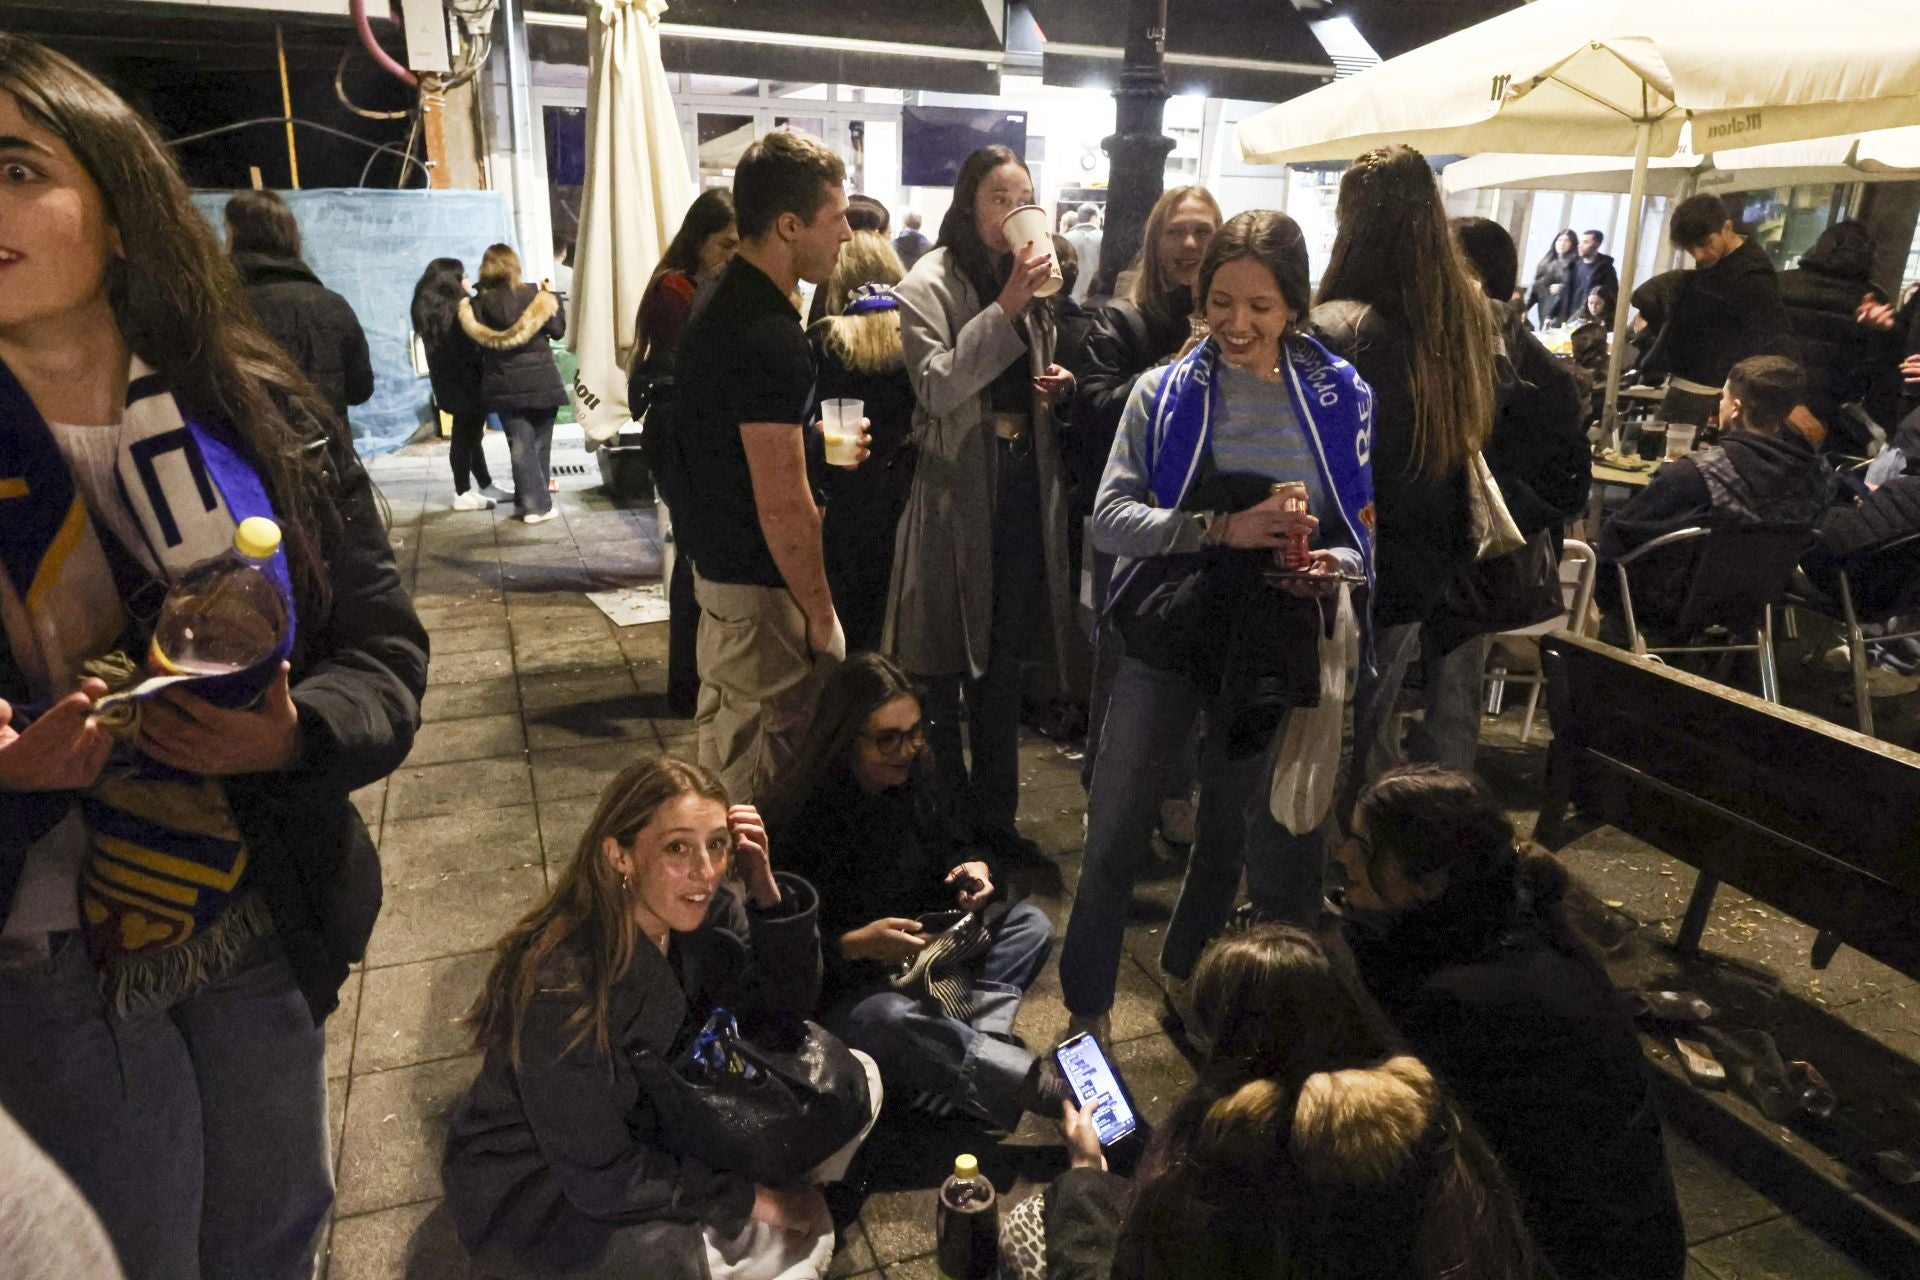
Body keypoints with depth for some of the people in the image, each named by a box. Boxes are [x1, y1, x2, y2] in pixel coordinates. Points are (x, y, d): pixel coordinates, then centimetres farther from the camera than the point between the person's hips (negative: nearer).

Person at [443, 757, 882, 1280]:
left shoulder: (708, 912, -15)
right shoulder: (561, 982, -33)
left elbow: (783, 1014, -7)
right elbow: (601, 1178, -27)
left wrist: (766, 891, -23)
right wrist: (756, 1198, -18)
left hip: (653, 1128, 7)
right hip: (535, 1187, -7)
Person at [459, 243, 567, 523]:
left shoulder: (477, 304, -5)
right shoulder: (536, 297, -8)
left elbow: (475, 342, 3)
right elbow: (558, 331, 1)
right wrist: (552, 299, 13)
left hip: (503, 386, 1)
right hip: (541, 382, -1)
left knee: (520, 445, 5)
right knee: (539, 444, 10)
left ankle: (530, 503, 1)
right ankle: (539, 503, 15)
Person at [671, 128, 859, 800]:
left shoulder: (725, 302, 8)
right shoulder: (769, 336, -24)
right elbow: (781, 506, -25)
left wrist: (810, 441, 15)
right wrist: (820, 614, -16)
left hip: (717, 562, 10)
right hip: (761, 589, -10)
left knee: (728, 756, 23)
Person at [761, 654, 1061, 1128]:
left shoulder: (911, 780, -2)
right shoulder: (799, 817, -23)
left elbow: (940, 859, 14)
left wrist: (971, 871, -9)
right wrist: (855, 945, -36)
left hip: (912, 949, 8)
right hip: (834, 985, -8)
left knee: (1029, 923, -5)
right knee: (891, 1017, -40)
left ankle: (974, 1053, -27)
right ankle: (1049, 1089, -35)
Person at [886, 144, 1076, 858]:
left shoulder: (1029, 285, 14)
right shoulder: (930, 284, -6)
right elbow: (938, 387, -18)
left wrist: (1061, 386, 2)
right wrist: (1006, 308, -21)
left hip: (1023, 490, 6)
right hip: (955, 490, -6)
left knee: (1004, 661, 13)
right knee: (942, 668, 3)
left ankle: (996, 813, 27)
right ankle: (946, 817, 19)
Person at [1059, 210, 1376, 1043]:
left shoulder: (1341, 397, 1)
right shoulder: (1166, 391, -3)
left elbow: (1370, 525, 6)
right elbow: (1110, 516, -13)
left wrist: (1341, 561, -17)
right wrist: (1222, 528, -26)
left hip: (1273, 648, 2)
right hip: (1170, 633, -2)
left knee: (1230, 838, 17)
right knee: (1114, 838, -2)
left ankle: (1183, 978, 44)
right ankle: (1085, 1012, 19)